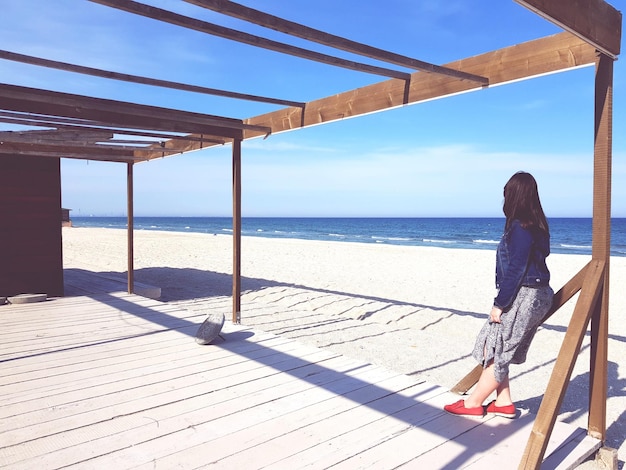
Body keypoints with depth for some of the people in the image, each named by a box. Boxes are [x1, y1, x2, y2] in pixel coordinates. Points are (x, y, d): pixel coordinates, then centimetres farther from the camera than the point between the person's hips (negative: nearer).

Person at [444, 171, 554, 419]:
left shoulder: (520, 227, -19)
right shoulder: (535, 225, 10)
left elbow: (515, 270, -20)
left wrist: (500, 303, -14)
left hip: (523, 296, -9)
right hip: (532, 294, 9)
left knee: (496, 351, 1)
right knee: (497, 350, 14)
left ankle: (473, 403, 12)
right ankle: (503, 402, 21)